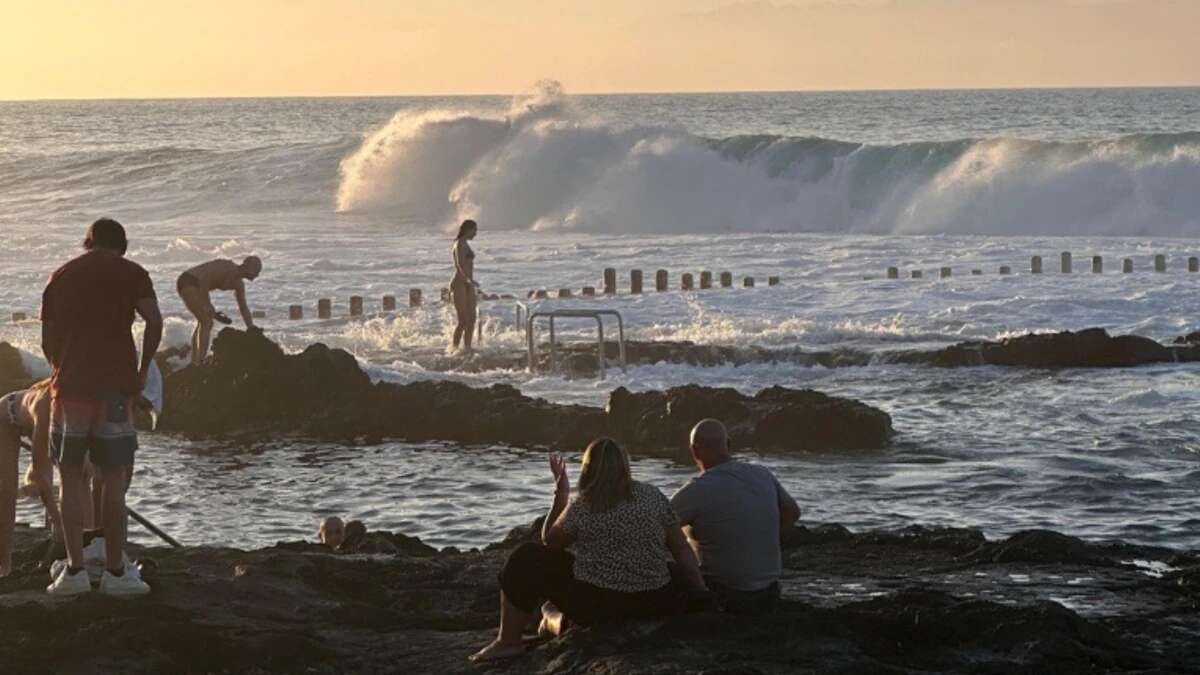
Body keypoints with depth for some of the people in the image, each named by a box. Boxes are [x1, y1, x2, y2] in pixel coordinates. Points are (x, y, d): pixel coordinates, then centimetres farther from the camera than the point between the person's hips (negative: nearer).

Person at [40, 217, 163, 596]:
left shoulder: (60, 277, 13)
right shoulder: (131, 273, 4)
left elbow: (47, 342, 11)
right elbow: (154, 321, -12)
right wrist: (143, 370, -3)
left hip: (69, 385, 2)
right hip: (115, 387, -2)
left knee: (71, 478, 7)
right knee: (114, 479, 3)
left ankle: (75, 570, 2)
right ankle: (115, 573, 3)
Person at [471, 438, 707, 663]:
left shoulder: (582, 505, -8)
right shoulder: (654, 497, 1)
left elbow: (550, 541, 7)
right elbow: (683, 551, 3)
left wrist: (561, 496, 12)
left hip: (597, 604, -6)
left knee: (527, 559, 7)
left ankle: (508, 641, 12)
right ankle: (554, 618, 37)